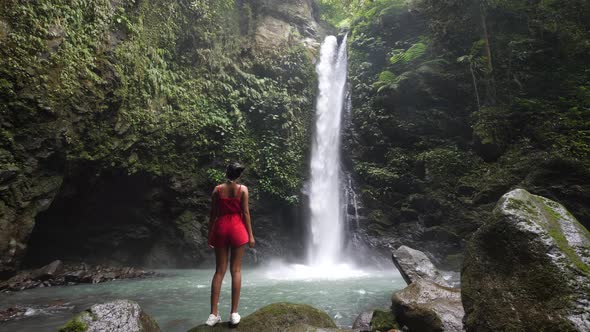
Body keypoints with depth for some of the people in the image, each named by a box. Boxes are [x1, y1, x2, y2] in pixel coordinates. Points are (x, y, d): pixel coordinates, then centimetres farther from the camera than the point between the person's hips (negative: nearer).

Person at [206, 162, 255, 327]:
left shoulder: (217, 189, 4)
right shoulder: (243, 189, -2)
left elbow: (213, 214, 4)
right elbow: (245, 212, -4)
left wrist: (210, 233, 12)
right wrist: (250, 235, 0)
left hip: (220, 228, 2)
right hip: (237, 227, -2)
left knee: (219, 271, 7)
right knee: (236, 270, 3)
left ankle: (214, 314, 5)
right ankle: (234, 313, 4)